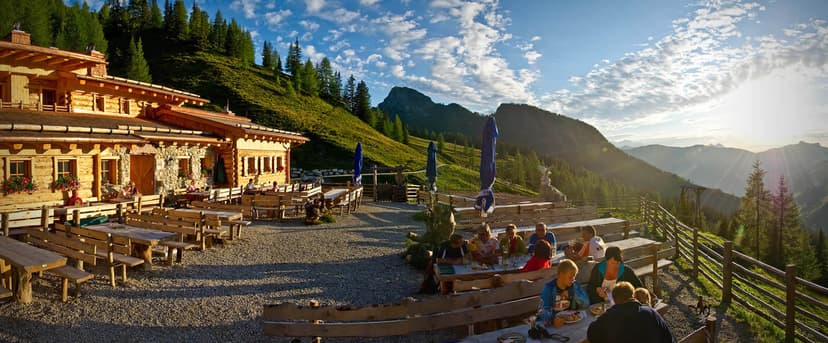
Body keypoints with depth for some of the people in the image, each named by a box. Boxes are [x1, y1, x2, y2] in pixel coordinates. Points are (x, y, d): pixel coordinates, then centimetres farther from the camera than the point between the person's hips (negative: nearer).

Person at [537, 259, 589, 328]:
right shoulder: (549, 288, -11)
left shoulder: (575, 286, 3)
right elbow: (542, 310, -20)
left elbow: (586, 303, 1)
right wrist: (553, 320, -39)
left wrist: (572, 294, -14)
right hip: (553, 325, -3)